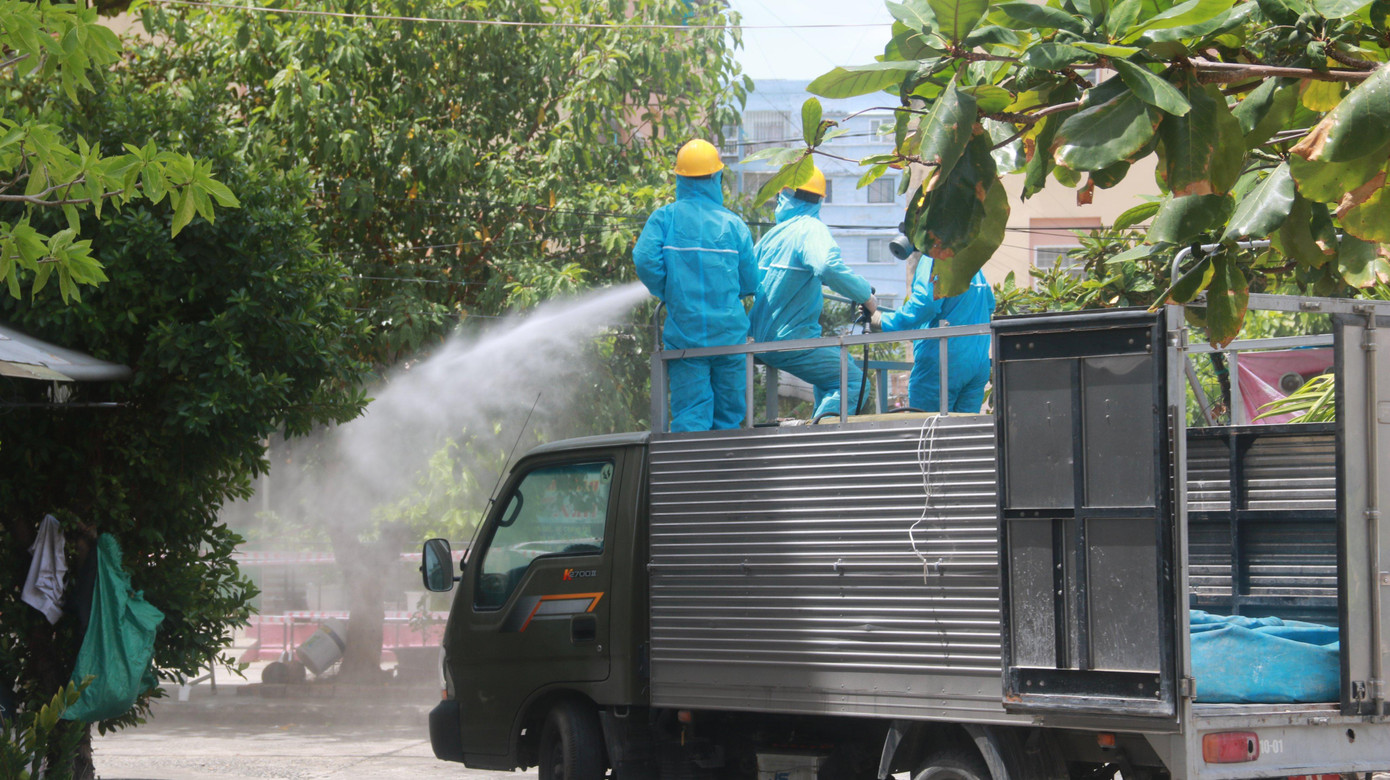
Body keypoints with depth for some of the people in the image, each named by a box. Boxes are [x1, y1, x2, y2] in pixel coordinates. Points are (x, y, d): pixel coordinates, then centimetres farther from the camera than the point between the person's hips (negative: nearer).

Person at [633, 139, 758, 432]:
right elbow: (750, 283, 5)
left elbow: (645, 260, -15)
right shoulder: (733, 224, 2)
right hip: (729, 335, 1)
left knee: (690, 417, -1)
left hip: (683, 332, -1)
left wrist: (667, 294, 4)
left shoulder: (664, 218, -2)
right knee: (729, 415, 11)